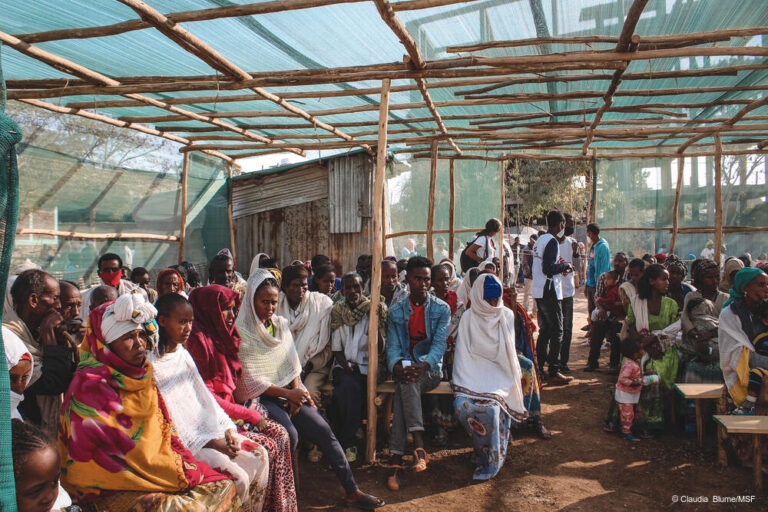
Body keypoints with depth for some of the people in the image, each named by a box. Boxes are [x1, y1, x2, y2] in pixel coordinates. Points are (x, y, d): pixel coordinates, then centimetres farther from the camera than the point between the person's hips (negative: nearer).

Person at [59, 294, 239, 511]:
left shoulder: (142, 376, 9)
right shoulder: (90, 387, -14)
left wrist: (186, 463, -4)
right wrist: (181, 472, -17)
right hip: (111, 490, -7)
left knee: (224, 487, -7)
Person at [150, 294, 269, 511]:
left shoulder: (184, 355, 12)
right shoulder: (151, 364, -13)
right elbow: (166, 419, -15)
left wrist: (227, 429, -1)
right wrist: (211, 443, -17)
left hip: (210, 430, 8)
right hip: (184, 442, -8)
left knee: (260, 457, -4)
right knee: (238, 478, -21)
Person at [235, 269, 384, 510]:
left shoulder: (281, 324, 11)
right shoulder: (241, 332, -9)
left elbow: (293, 365, 12)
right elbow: (250, 380, -12)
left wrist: (296, 392, -6)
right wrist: (288, 393, -14)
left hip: (288, 391, 5)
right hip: (259, 397, -5)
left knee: (323, 430, -10)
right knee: (289, 433, -28)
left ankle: (352, 491, -3)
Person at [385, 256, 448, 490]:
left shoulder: (442, 309, 4)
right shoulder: (396, 311, 10)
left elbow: (439, 344, -8)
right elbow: (393, 346, 2)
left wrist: (423, 365, -28)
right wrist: (397, 366, -22)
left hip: (430, 370, -2)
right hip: (405, 369, 2)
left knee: (404, 386, -32)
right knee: (404, 381, -34)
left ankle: (397, 459, -36)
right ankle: (418, 443, -36)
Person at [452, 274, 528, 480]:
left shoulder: (507, 316, 7)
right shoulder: (468, 318, 4)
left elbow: (508, 353, 9)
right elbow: (464, 355, 2)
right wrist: (462, 382, -9)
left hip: (500, 373, 0)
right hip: (474, 372, 1)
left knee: (491, 404, -30)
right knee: (463, 403, -28)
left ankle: (492, 461, -10)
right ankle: (483, 452, -4)